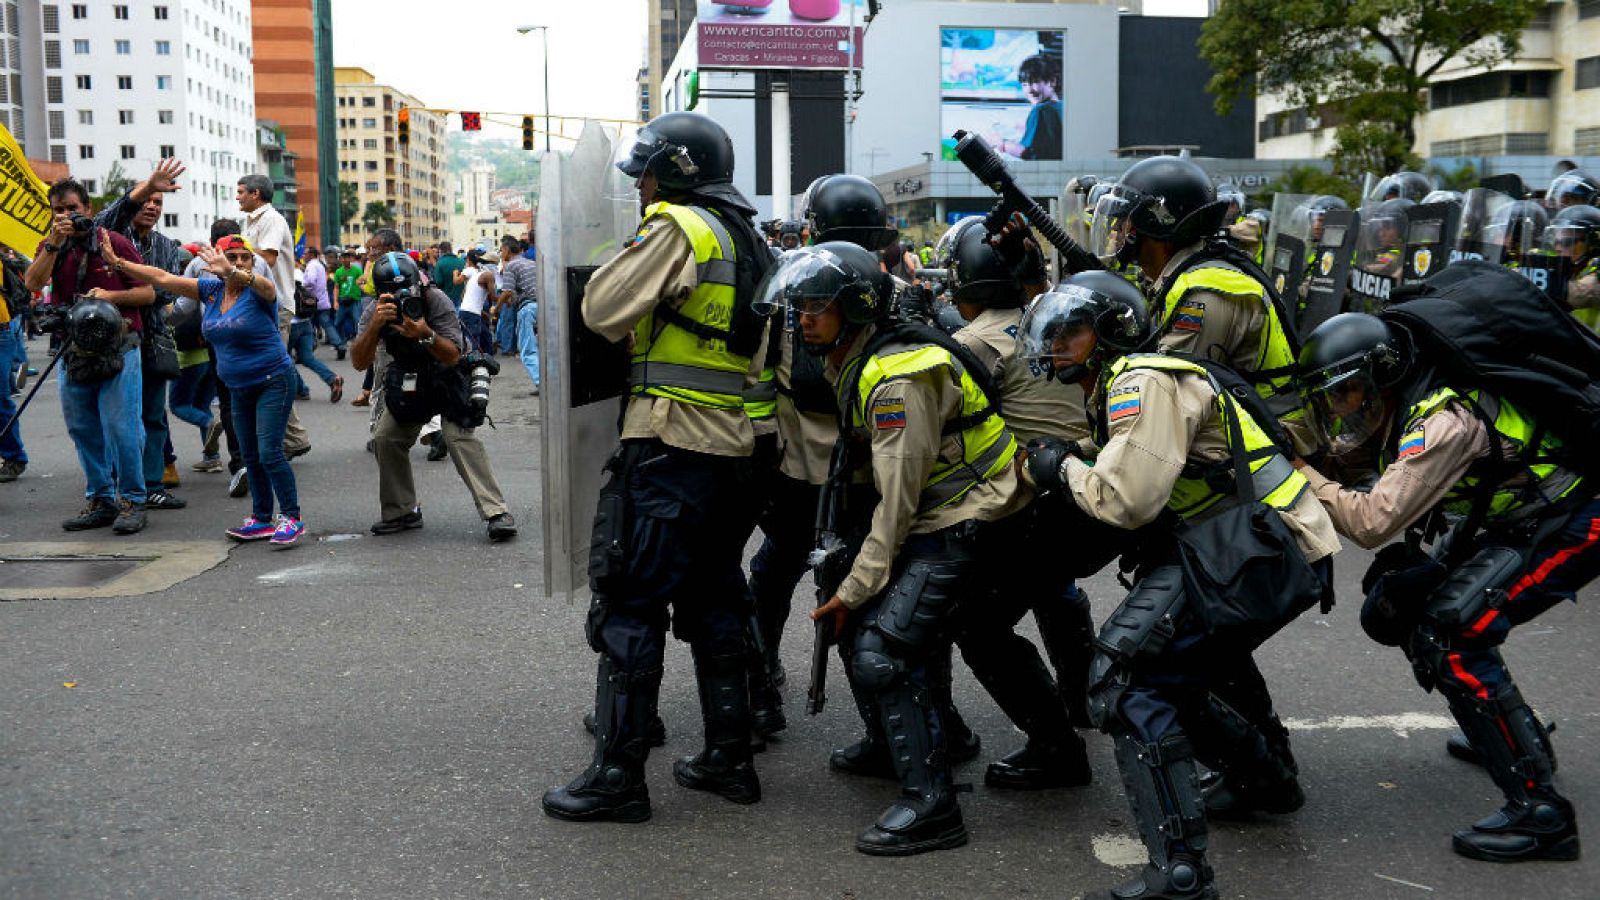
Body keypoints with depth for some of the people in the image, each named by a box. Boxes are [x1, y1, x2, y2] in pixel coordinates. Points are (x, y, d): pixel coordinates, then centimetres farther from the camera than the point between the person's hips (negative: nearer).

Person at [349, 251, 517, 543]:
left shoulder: (436, 301, -26)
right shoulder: (375, 312, -15)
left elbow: (453, 357, -29)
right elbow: (360, 362, -25)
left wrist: (426, 335, -48)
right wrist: (375, 324, -41)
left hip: (448, 378, -5)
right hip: (406, 381, 5)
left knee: (459, 436, -23)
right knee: (385, 439, -3)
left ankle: (497, 513, -27)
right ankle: (402, 512, 14)